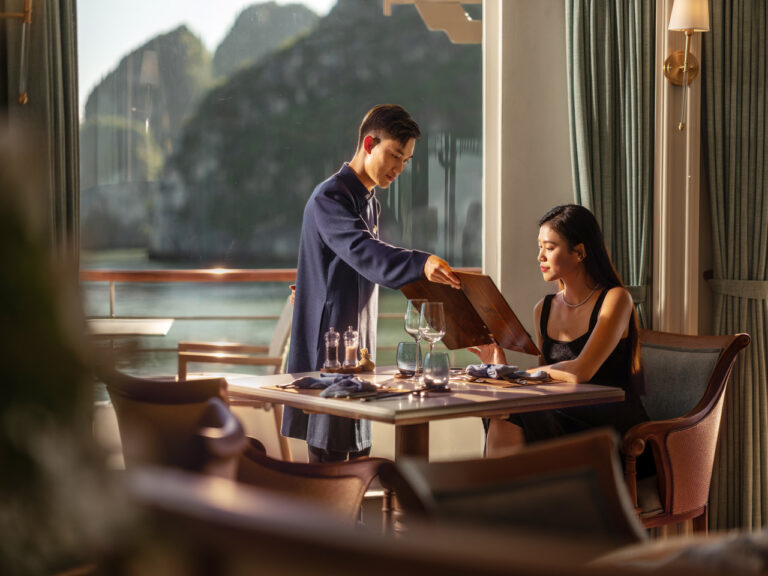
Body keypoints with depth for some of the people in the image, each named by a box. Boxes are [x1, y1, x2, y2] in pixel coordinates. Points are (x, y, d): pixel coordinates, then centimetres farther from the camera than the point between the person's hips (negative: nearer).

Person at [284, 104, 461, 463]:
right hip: (329, 348, -9)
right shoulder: (330, 198, -13)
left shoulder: (370, 202, 18)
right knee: (330, 461, -10)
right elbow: (363, 252, -31)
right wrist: (420, 263, -46)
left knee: (359, 458, 8)